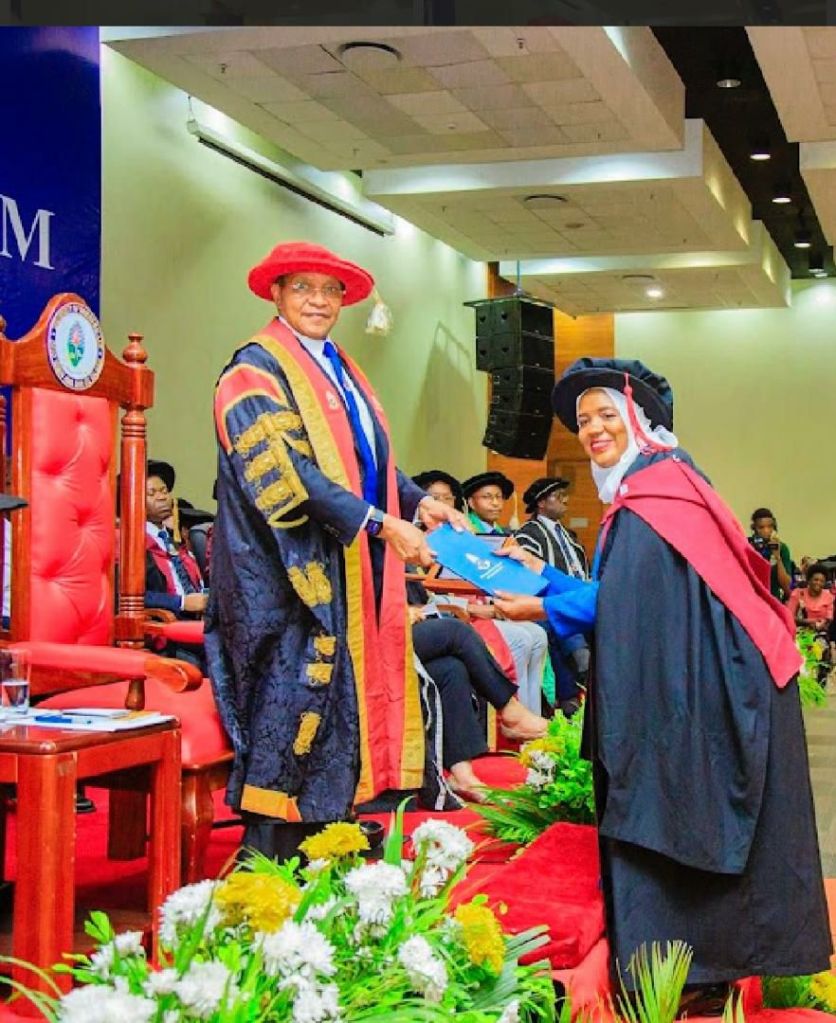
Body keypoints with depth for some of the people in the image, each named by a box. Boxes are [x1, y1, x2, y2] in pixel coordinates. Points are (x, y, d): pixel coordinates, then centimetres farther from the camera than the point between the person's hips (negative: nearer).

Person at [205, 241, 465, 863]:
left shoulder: (341, 372, 19)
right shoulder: (256, 369, -7)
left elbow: (371, 463, 19)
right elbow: (287, 472, -19)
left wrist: (419, 501, 0)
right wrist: (383, 523, -22)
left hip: (350, 575, 8)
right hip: (289, 577, -8)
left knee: (341, 708, 8)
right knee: (292, 713, -8)